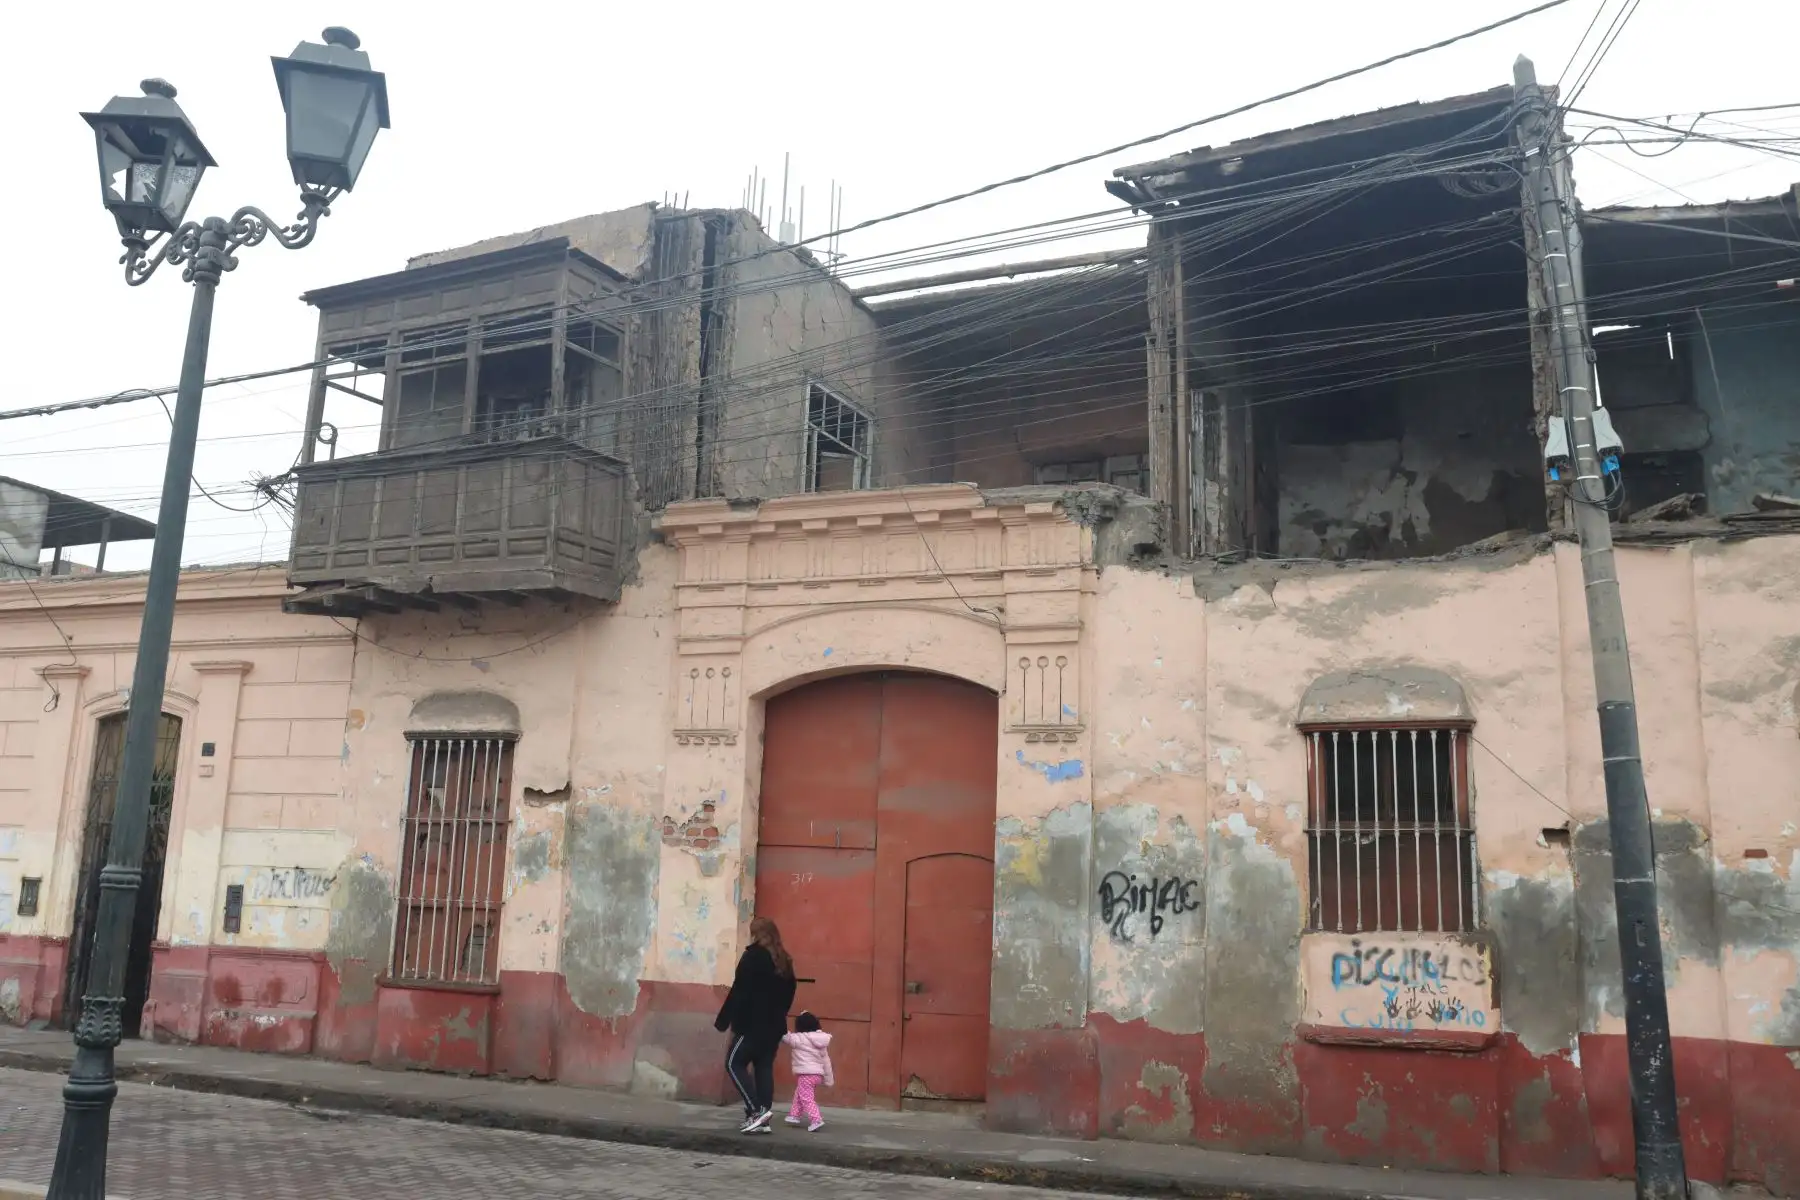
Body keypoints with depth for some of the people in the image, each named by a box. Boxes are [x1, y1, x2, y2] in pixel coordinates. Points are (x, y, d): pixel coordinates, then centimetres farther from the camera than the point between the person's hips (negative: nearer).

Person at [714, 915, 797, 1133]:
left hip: (753, 1024, -7)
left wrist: (723, 1021, -9)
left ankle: (757, 1110, -10)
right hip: (774, 1025, 7)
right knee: (764, 1068, 9)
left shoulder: (753, 956, -9)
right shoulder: (784, 961, 11)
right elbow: (788, 994, 16)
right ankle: (762, 1119, 5)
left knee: (734, 1064, 2)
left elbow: (739, 991, -13)